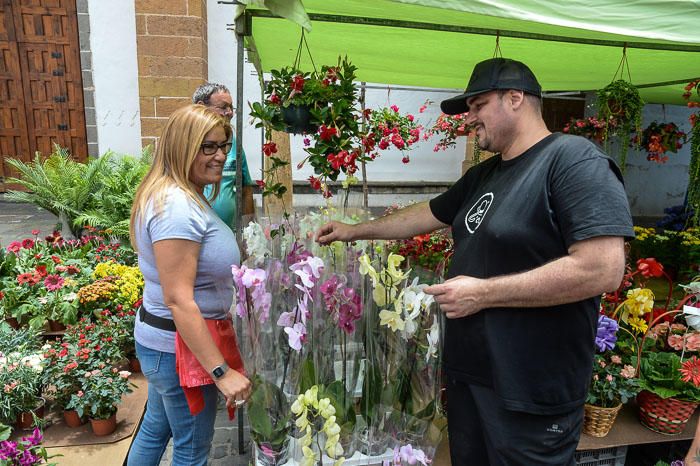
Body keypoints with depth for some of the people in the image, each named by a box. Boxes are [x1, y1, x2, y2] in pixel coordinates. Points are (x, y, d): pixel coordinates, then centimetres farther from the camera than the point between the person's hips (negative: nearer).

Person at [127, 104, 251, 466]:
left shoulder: (184, 196, 6)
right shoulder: (177, 208, -26)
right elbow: (178, 300, -29)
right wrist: (221, 371, -28)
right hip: (182, 346, -10)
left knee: (155, 430, 28)